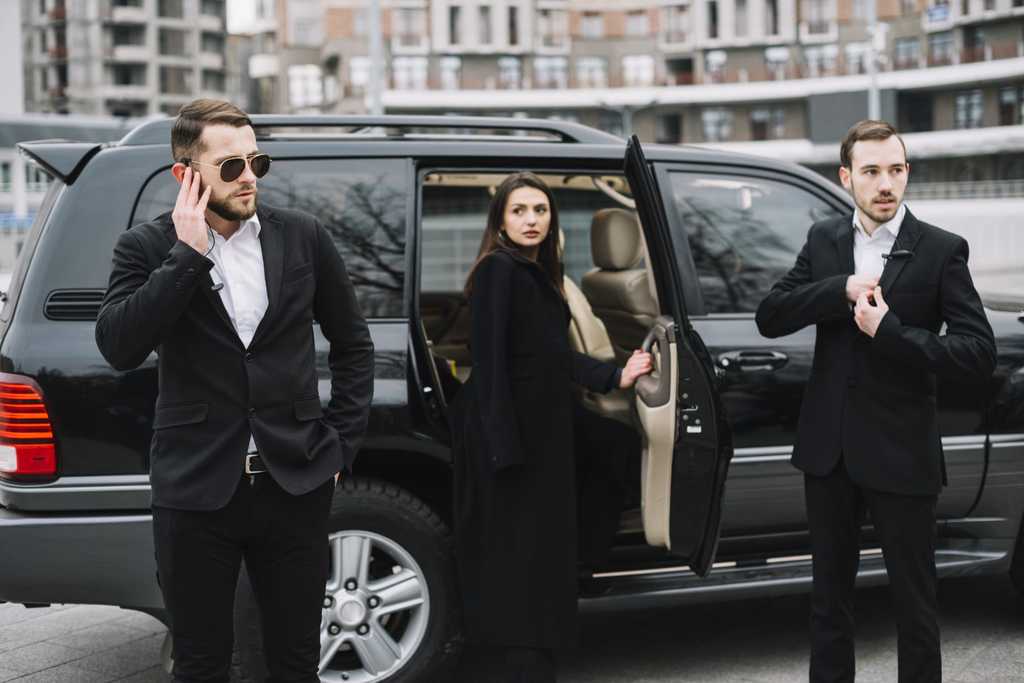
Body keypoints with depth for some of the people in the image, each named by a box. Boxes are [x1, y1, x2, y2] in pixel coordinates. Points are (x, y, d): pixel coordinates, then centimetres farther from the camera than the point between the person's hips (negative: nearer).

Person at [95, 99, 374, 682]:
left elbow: (354, 344, 12)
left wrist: (342, 443, 5)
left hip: (296, 484, 1)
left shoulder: (304, 237, 3)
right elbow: (119, 347, -18)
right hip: (197, 491, -1)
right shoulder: (148, 248, -2)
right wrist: (187, 253, -19)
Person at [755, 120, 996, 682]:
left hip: (900, 454, -4)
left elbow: (979, 355, -14)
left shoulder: (941, 251, -8)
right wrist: (842, 289, -16)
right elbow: (769, 317, -3)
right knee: (830, 598, 17)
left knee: (914, 604, 6)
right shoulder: (824, 240, 5)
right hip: (829, 447, 4)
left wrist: (889, 331, -21)